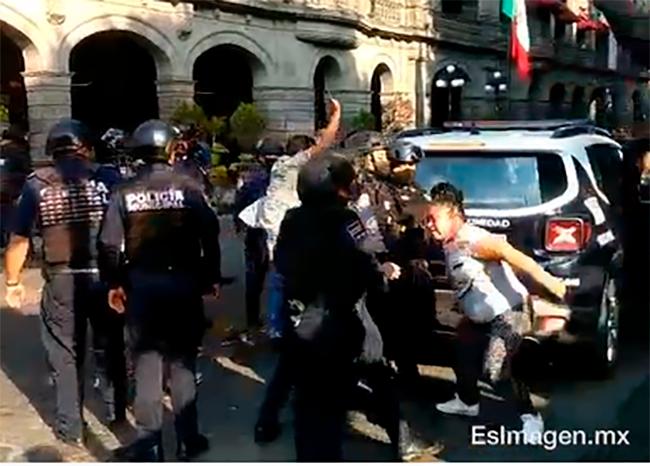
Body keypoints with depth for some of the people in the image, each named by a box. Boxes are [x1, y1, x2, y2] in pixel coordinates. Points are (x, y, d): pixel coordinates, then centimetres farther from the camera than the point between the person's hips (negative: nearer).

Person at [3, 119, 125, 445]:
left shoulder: (37, 183, -3)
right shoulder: (106, 179, -3)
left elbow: (19, 239, -5)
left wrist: (12, 282, 5)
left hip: (62, 280, -1)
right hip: (105, 276, 1)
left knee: (66, 355, 12)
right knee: (112, 345, 20)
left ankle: (70, 427, 21)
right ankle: (117, 409, 34)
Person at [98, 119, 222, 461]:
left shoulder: (125, 192, -3)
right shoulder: (188, 186, -6)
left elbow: (109, 245, -5)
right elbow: (210, 234, -8)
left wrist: (114, 283, 6)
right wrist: (212, 276, 2)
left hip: (141, 284, 1)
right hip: (183, 281, 0)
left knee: (146, 362, 11)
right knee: (182, 360, 12)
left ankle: (149, 443, 16)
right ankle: (187, 438, 19)